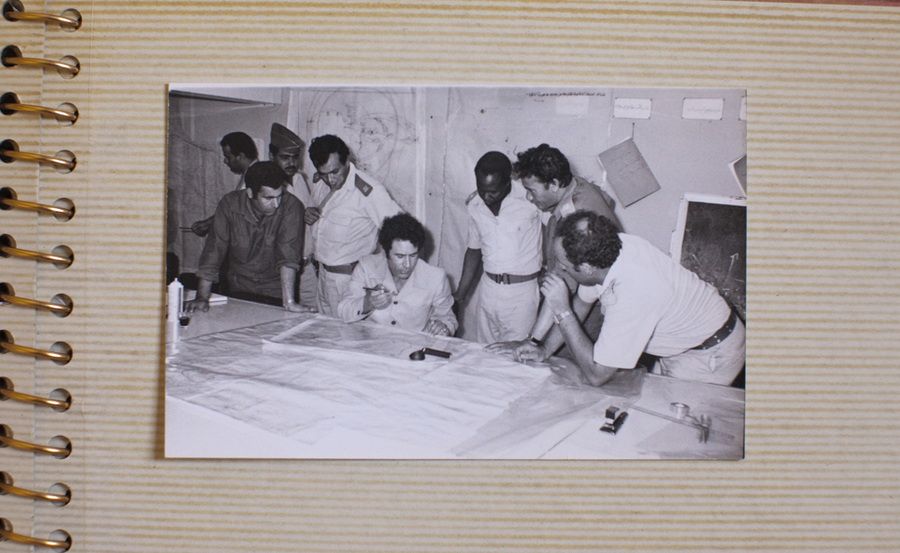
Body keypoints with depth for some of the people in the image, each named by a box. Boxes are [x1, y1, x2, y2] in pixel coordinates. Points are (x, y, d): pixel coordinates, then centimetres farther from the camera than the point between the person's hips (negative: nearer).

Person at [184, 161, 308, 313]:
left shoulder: (291, 207, -17)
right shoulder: (230, 204, -10)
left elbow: (288, 256, -23)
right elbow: (214, 250, -10)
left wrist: (289, 302, -30)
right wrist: (202, 298, -15)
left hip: (276, 295, -2)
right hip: (238, 290, 2)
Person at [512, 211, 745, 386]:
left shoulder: (632, 294, -40)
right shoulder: (614, 245, -19)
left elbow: (596, 375, -33)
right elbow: (581, 303, 1)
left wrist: (562, 311, -31)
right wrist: (544, 350, -4)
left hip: (709, 354, -7)